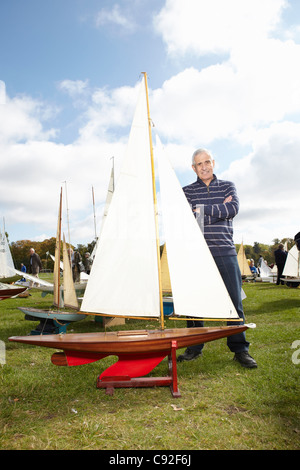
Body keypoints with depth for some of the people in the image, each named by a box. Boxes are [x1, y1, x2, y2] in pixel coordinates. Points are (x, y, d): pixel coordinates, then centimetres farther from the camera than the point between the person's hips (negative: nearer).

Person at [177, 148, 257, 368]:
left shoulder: (227, 186, 13)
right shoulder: (187, 191, 11)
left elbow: (233, 209, -7)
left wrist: (202, 209, -6)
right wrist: (219, 208, -6)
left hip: (225, 251, 0)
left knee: (234, 300, 0)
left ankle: (240, 349, 14)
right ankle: (195, 348, 19)